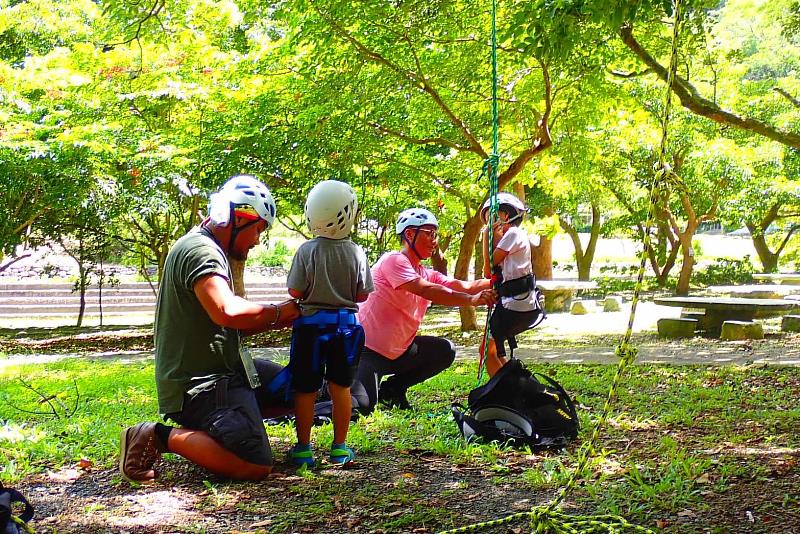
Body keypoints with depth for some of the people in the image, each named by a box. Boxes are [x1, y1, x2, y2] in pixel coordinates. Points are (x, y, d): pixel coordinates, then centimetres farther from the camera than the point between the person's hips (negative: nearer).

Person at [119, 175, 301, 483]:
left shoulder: (206, 248, 19)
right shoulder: (200, 250, -16)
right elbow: (227, 312, -32)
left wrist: (273, 322, 6)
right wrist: (276, 312, -15)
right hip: (203, 384, -11)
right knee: (256, 467, -18)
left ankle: (208, 429, 11)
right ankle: (163, 436, -8)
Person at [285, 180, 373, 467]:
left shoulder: (307, 250, -13)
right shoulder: (356, 252, -7)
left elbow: (295, 291, -10)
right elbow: (363, 295, -1)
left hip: (311, 323, -2)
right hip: (345, 324, 2)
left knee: (305, 389, 7)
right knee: (340, 386, 12)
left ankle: (303, 447, 12)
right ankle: (340, 447, 16)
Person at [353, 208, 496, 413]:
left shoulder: (427, 274, 11)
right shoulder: (394, 260, -15)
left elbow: (464, 286, -2)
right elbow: (425, 290, -30)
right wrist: (471, 300, -36)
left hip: (398, 350, 9)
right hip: (368, 348, -9)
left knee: (445, 351, -3)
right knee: (362, 406, -22)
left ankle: (392, 388, 10)